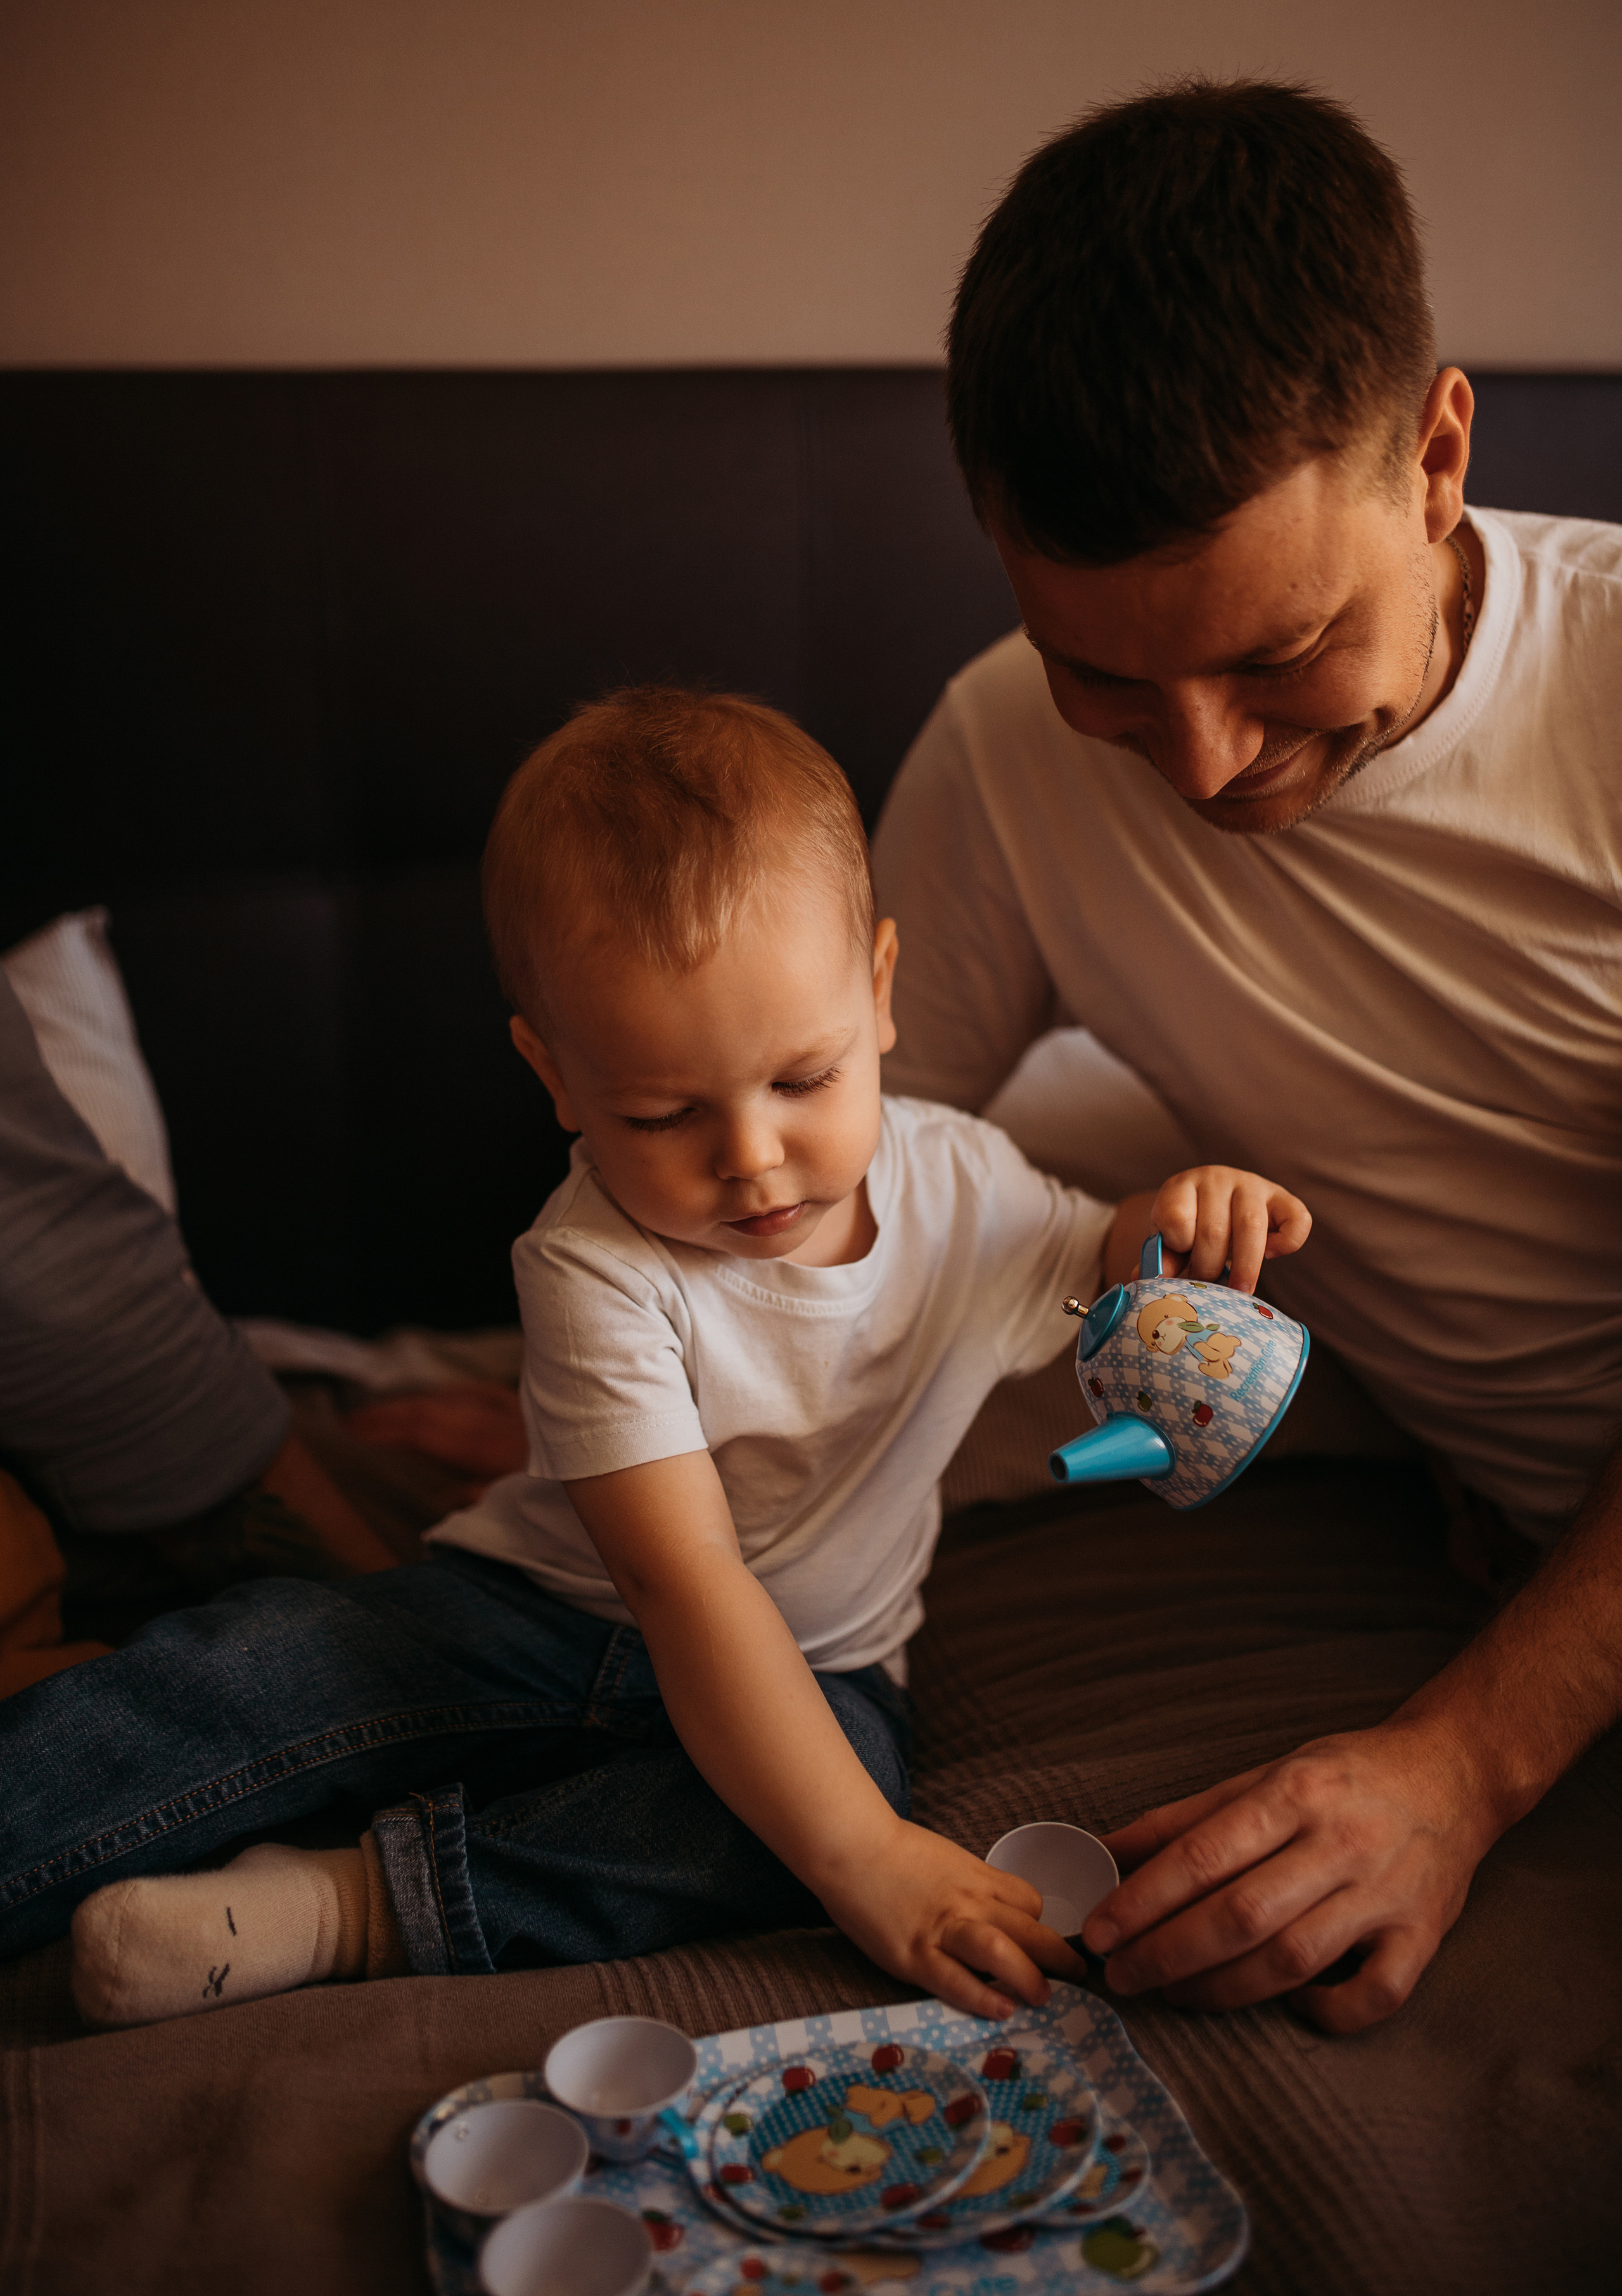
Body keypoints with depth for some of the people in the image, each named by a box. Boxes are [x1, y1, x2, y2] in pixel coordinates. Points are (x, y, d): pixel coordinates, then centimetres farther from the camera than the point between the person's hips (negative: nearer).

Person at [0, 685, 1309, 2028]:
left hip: (816, 1661, 2)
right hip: (548, 1616, -2)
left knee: (852, 1761, -32)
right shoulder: (599, 1270, -25)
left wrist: (1175, 1234, -18)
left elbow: (1105, 1287, 9)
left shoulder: (964, 1188, -11)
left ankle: (360, 1911, -29)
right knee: (248, 1672, -22)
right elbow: (688, 1586, -32)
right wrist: (863, 1862, -39)